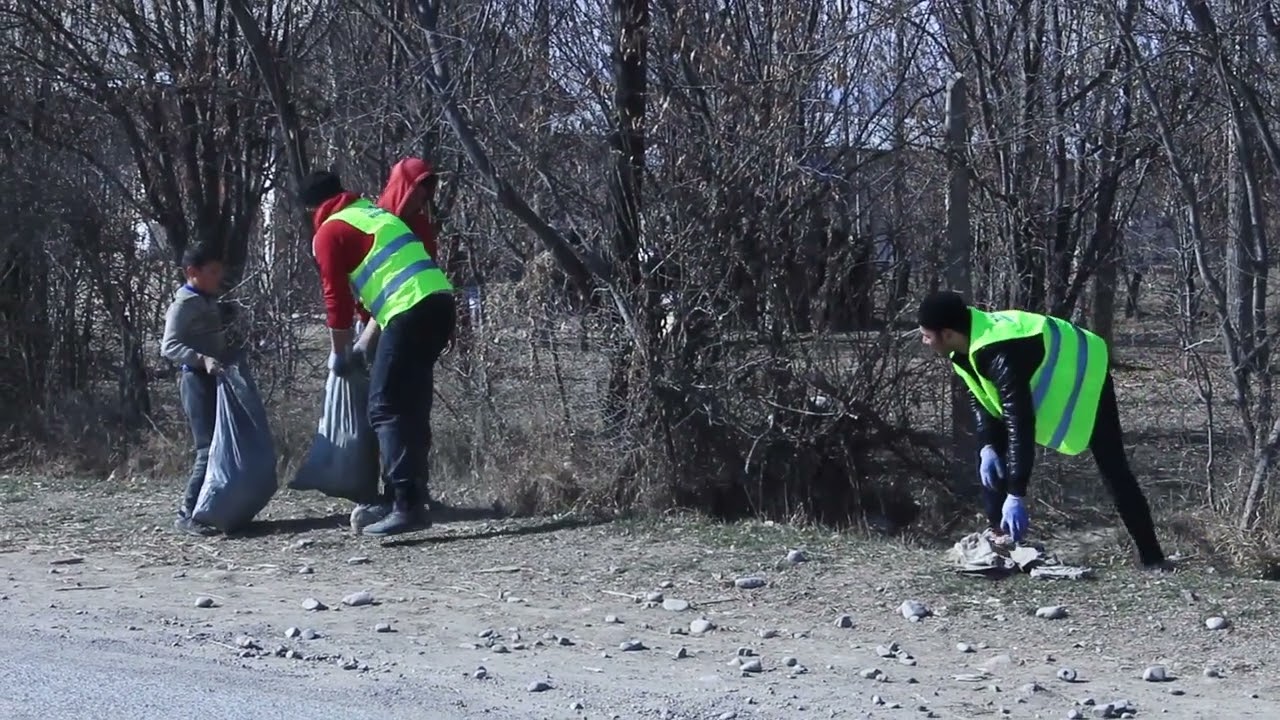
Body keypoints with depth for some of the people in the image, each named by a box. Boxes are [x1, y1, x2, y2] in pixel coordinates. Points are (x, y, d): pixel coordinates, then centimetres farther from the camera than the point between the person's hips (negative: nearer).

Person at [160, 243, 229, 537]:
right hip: (198, 380, -9)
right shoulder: (184, 304, -9)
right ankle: (187, 514, -10)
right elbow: (169, 347, -19)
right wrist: (201, 359, -31)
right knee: (209, 448, -13)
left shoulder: (210, 301, 17)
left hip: (217, 379, 9)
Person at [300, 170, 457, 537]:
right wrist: (363, 345, 31)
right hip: (438, 302, 8)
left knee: (386, 409, -5)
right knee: (412, 408, 14)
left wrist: (338, 354, 17)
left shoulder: (328, 233, 3)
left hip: (412, 312, -8)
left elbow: (337, 298, 2)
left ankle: (406, 506, -12)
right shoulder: (374, 213, 27)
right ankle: (412, 500, 16)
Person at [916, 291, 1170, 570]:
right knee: (990, 456, -2)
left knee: (1112, 468, -9)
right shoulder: (969, 346, -14)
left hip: (1084, 374, -9)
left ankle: (1152, 556, -3)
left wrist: (1016, 495, -43)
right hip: (1041, 382, 9)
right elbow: (981, 396, 1)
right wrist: (988, 447, -15)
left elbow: (1020, 425, -43)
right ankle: (1000, 540, 1)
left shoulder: (1001, 355, -41)